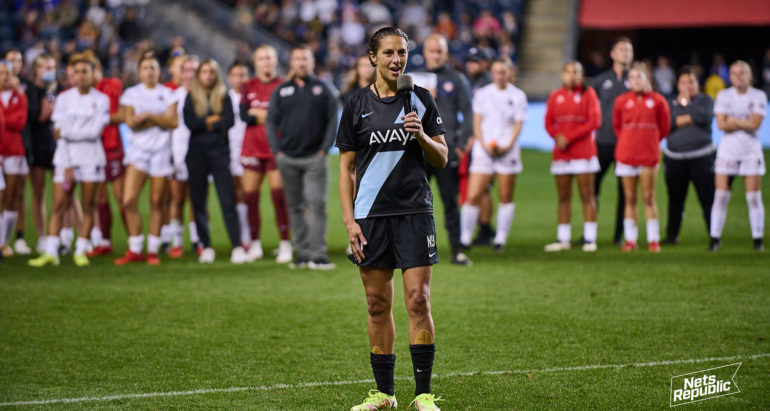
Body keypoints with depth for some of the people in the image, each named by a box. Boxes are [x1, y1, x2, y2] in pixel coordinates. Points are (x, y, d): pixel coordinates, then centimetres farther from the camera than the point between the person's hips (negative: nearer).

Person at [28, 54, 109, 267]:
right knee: (59, 205, -5)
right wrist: (67, 167, -9)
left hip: (91, 157, -1)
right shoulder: (64, 98, 3)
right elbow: (60, 132, -2)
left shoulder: (101, 100, 0)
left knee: (88, 206, 0)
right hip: (66, 156, 1)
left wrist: (67, 132, -9)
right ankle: (50, 253, -6)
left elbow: (94, 131, -9)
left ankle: (80, 251, 6)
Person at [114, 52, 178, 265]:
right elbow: (131, 121, -5)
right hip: (138, 150, 0)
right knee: (129, 201, -11)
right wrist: (159, 120, -5)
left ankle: (153, 250, 7)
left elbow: (173, 122, -4)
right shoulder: (131, 93, 8)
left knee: (157, 203, -1)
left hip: (161, 151, 0)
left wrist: (148, 115, -9)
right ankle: (134, 250, -1)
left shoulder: (167, 94, 8)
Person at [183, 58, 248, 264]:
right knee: (199, 201, 2)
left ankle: (237, 247, -13)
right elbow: (190, 123, -6)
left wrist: (204, 124, -4)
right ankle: (206, 247, 9)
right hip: (197, 154, 1)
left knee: (228, 201, -9)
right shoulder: (191, 97, 8)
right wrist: (212, 120, -7)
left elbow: (229, 121, -6)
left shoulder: (224, 96, 7)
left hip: (220, 153, -1)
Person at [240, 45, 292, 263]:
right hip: (252, 149, 3)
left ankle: (285, 244, -7)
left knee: (279, 196, -9)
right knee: (250, 196, 1)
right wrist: (271, 116, -9)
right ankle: (254, 243, 10)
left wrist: (258, 113, -8)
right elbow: (243, 115, -3)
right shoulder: (248, 87, 10)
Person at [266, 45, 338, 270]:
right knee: (295, 207, 6)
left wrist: (324, 149, -5)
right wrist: (277, 151, -1)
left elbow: (332, 120, 4)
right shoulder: (280, 91, 11)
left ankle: (318, 255, -13)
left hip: (315, 158, -3)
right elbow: (271, 122, 10)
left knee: (316, 205, -11)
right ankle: (303, 253, 10)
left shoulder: (324, 89, 6)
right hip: (288, 158, 3)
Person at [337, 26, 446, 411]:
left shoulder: (421, 100, 5)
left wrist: (422, 136, -12)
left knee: (418, 300, -7)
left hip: (415, 212, 0)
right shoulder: (358, 104, 3)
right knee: (378, 304, 5)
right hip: (371, 215, 1)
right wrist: (349, 220, -2)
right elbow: (346, 167, 5)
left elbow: (442, 159, 8)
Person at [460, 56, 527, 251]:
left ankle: (501, 237, 13)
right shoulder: (482, 94, 7)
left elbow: (518, 125, 2)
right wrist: (483, 144, -11)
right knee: (473, 196, -8)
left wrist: (508, 145, -13)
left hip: (507, 151, 0)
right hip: (483, 151, 0)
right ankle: (465, 237, -2)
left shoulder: (518, 96, 5)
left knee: (506, 197, 4)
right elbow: (477, 122, 4)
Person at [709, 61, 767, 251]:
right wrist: (745, 123, -9)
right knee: (721, 195, -4)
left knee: (754, 196, -2)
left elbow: (755, 124, -11)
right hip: (728, 149, 1)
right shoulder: (723, 96, 5)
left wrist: (733, 121, -7)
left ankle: (757, 239, 5)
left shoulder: (759, 96, 1)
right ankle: (715, 237, 1)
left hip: (751, 150, -1)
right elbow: (721, 124, -6)